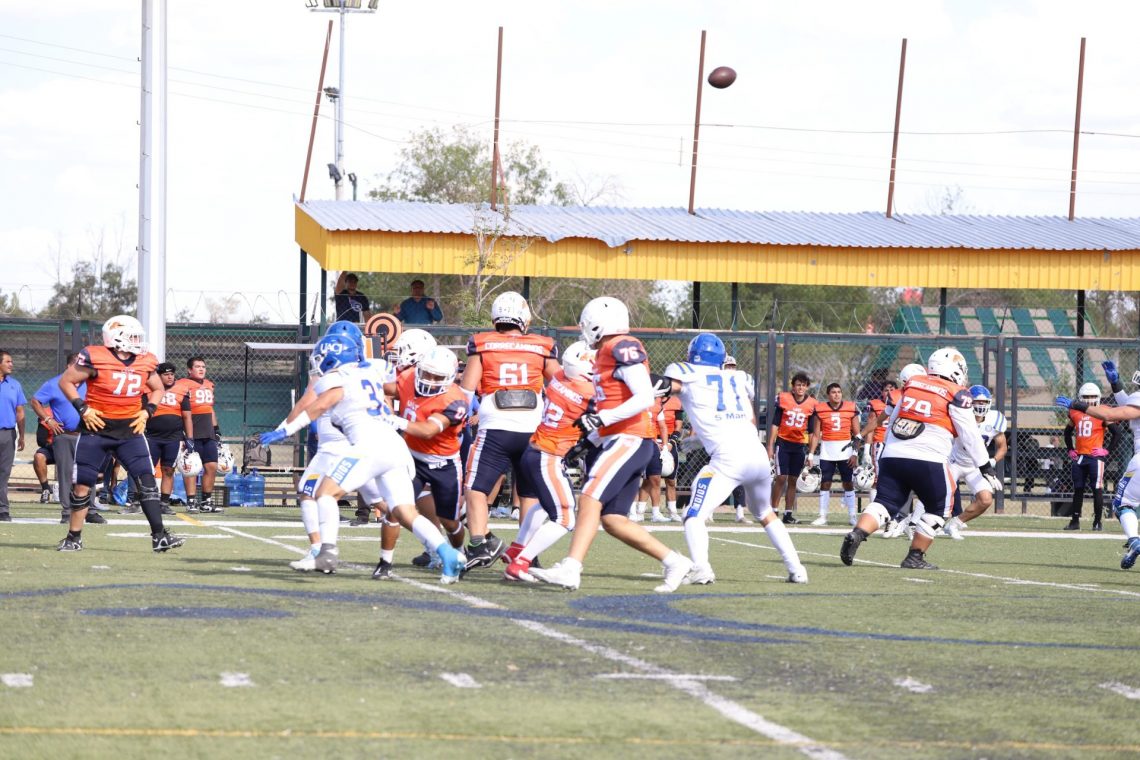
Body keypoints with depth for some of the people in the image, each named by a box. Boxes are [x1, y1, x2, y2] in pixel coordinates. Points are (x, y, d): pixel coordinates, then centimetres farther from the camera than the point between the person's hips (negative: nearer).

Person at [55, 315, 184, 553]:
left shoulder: (145, 362, 4)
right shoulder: (95, 358, -12)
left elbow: (157, 389, 21)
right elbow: (66, 381, -5)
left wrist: (147, 411, 5)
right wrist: (83, 409, -12)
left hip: (129, 429, 3)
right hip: (97, 428, -3)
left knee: (147, 479, -7)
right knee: (82, 484, 2)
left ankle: (159, 536, -6)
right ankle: (74, 538, 15)